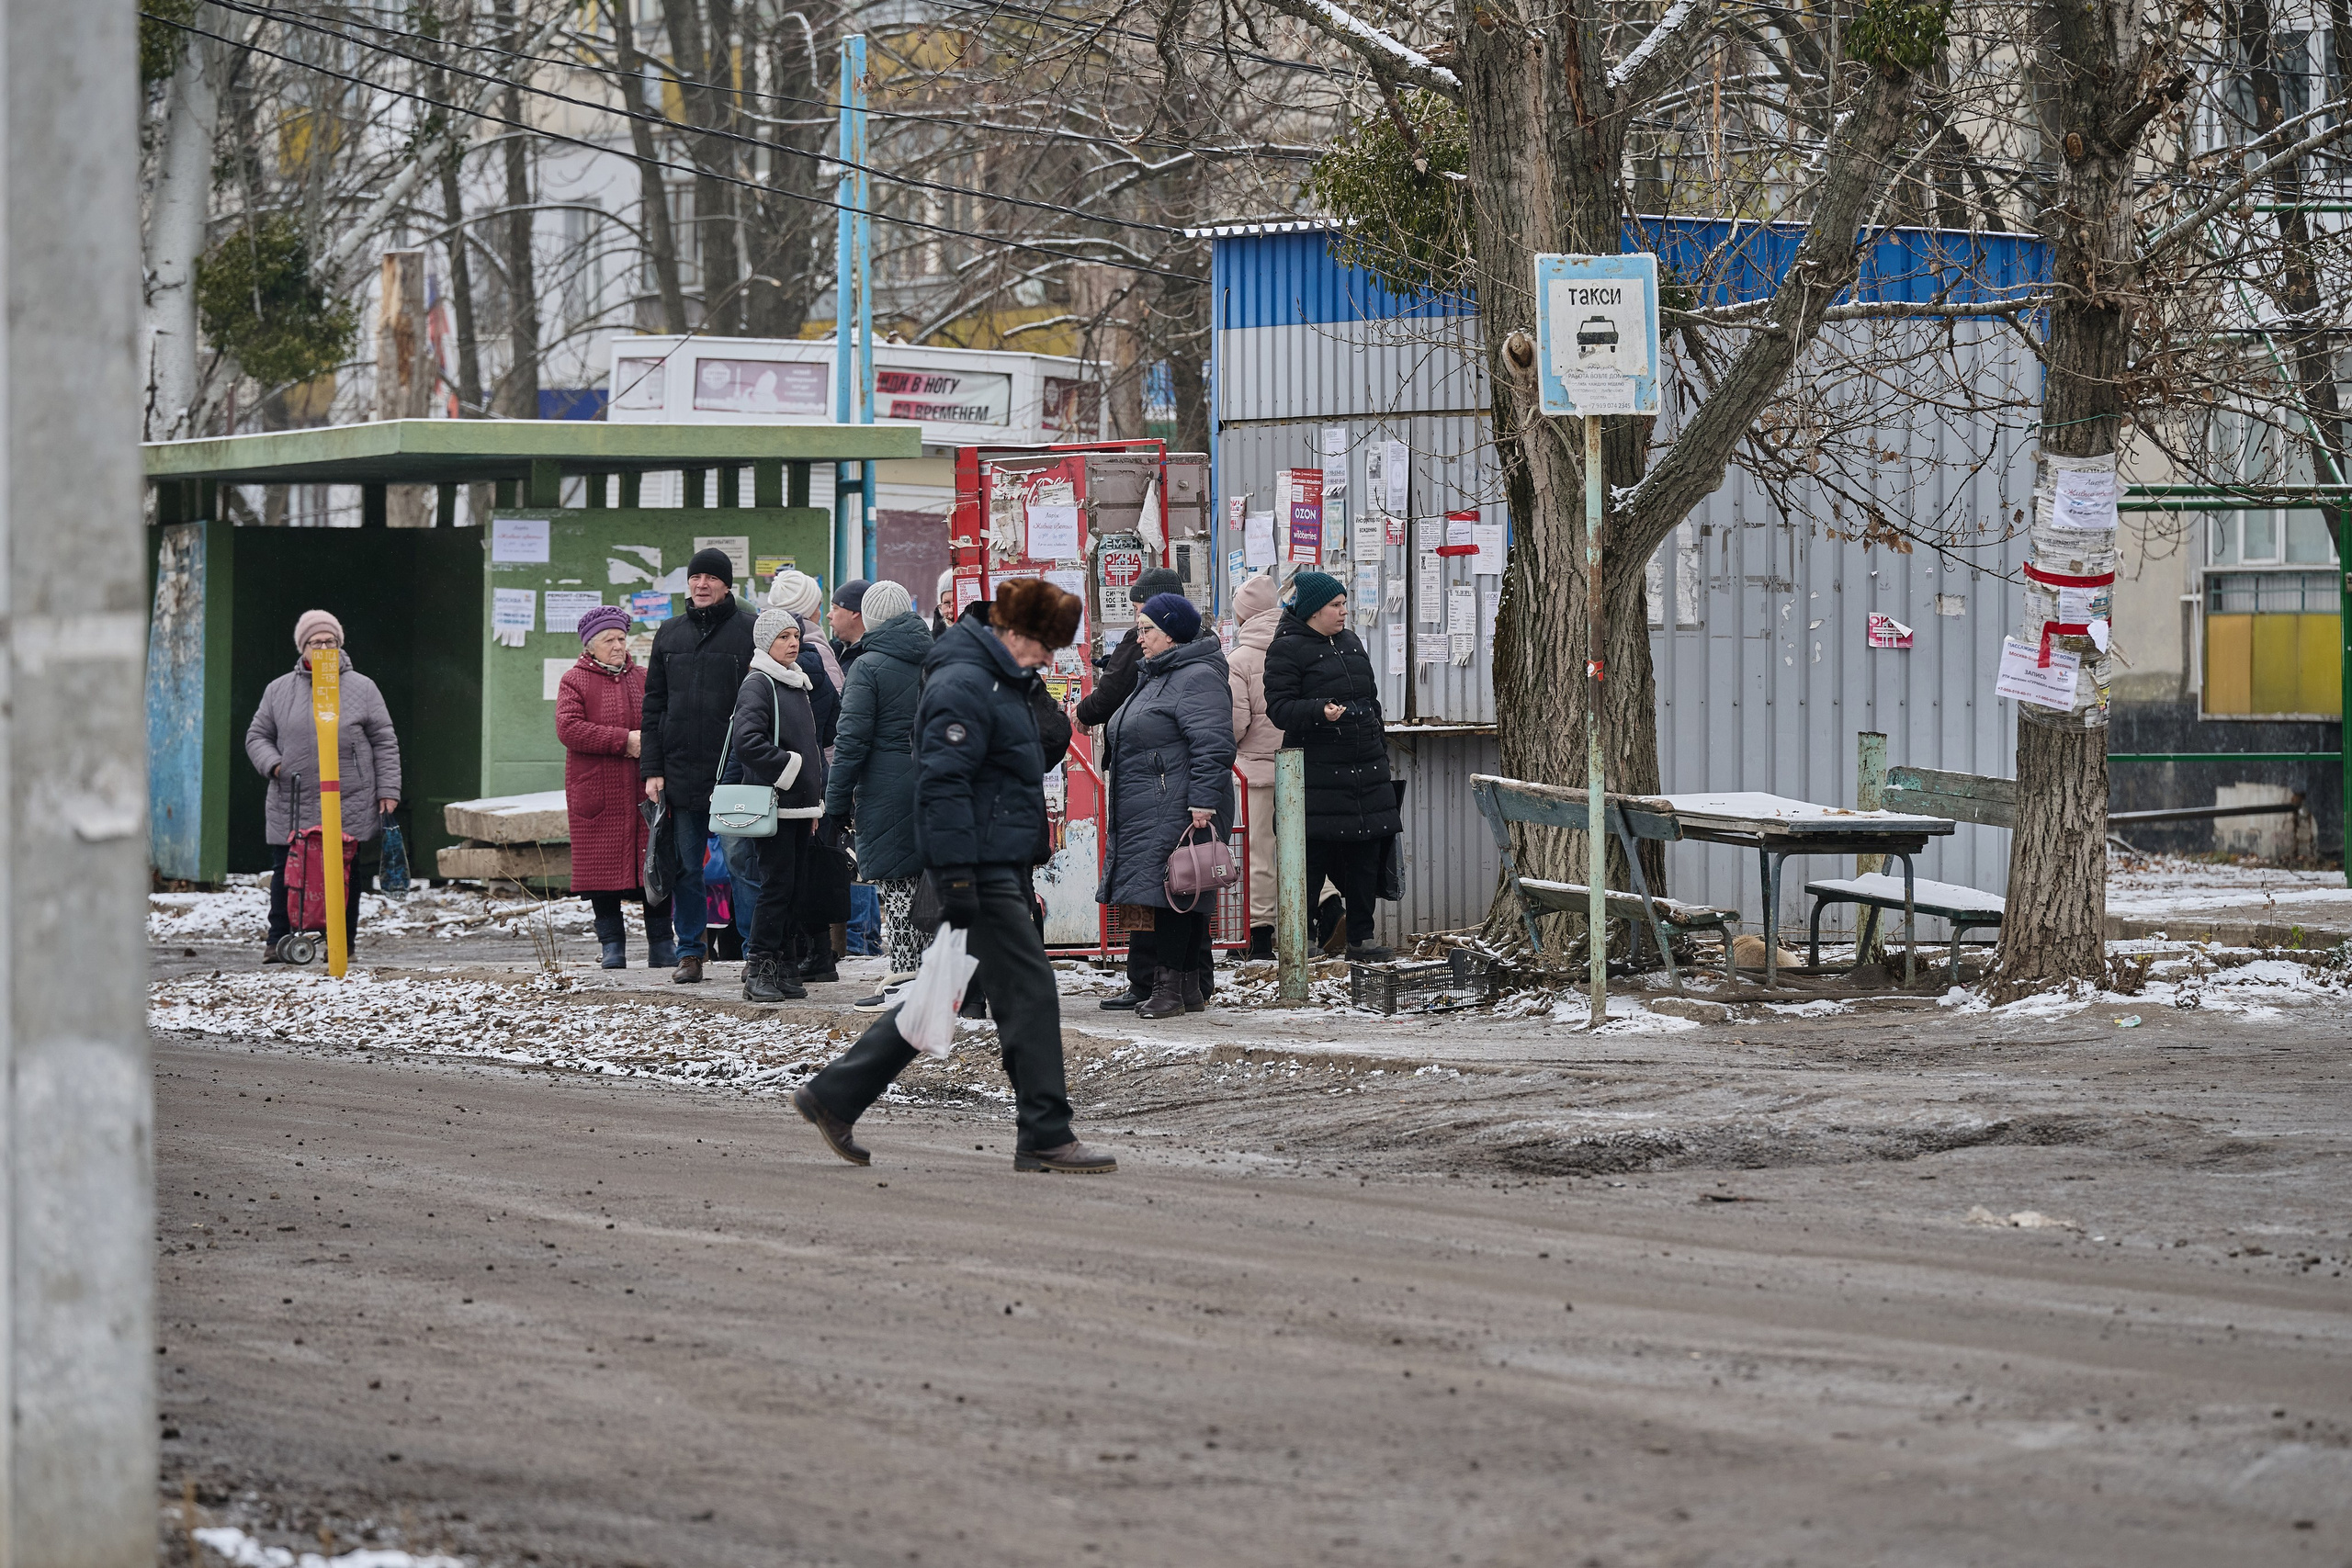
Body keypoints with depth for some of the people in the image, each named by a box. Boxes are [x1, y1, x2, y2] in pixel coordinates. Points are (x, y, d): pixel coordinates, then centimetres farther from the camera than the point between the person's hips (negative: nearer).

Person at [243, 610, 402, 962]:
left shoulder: (361, 689, 7)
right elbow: (257, 736, 17)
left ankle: (343, 942, 11)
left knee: (347, 876, 1)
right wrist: (272, 763, -4)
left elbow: (385, 743, 8)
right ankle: (278, 941, 11)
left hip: (350, 808, -1)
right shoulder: (279, 691, 11)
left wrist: (387, 790, 2)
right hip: (291, 807, 1)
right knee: (286, 876, 1)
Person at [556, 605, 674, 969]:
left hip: (646, 792, 3)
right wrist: (624, 741, -15)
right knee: (604, 868, -1)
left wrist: (650, 741, -5)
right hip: (598, 796, -3)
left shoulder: (644, 679, 15)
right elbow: (568, 729, -11)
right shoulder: (574, 681, 2)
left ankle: (662, 948, 8)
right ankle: (612, 949, 6)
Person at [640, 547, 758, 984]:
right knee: (685, 867, 7)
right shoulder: (670, 634, 13)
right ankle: (689, 952, 14)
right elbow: (653, 705, 14)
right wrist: (652, 769, 5)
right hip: (681, 770, 4)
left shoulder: (750, 630, -1)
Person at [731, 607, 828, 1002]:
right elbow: (747, 740, -22)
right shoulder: (757, 685, -9)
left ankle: (775, 965, 13)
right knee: (777, 884, -10)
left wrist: (815, 798, 21)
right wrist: (788, 768, -15)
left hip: (799, 805, 8)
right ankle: (759, 970, -6)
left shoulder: (797, 684, 19)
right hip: (772, 804, -8)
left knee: (793, 886, 7)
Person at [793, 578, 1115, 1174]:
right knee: (1029, 988, -8)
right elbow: (942, 784, -22)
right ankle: (1045, 1138, -4)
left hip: (1000, 867, 11)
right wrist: (957, 878, -25)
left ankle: (833, 1096, 18)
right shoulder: (962, 685, -15)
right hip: (978, 868, -11)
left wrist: (1021, 884, 29)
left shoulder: (1003, 683, 19)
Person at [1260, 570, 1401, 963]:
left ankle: (1361, 938, 14)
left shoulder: (1350, 643, 18)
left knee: (1366, 855, 6)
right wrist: (1320, 712, -29)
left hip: (1365, 769, 7)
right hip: (1316, 772, -7)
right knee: (1313, 856, -6)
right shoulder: (1287, 649, -5)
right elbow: (1279, 707, -13)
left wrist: (1381, 754, 23)